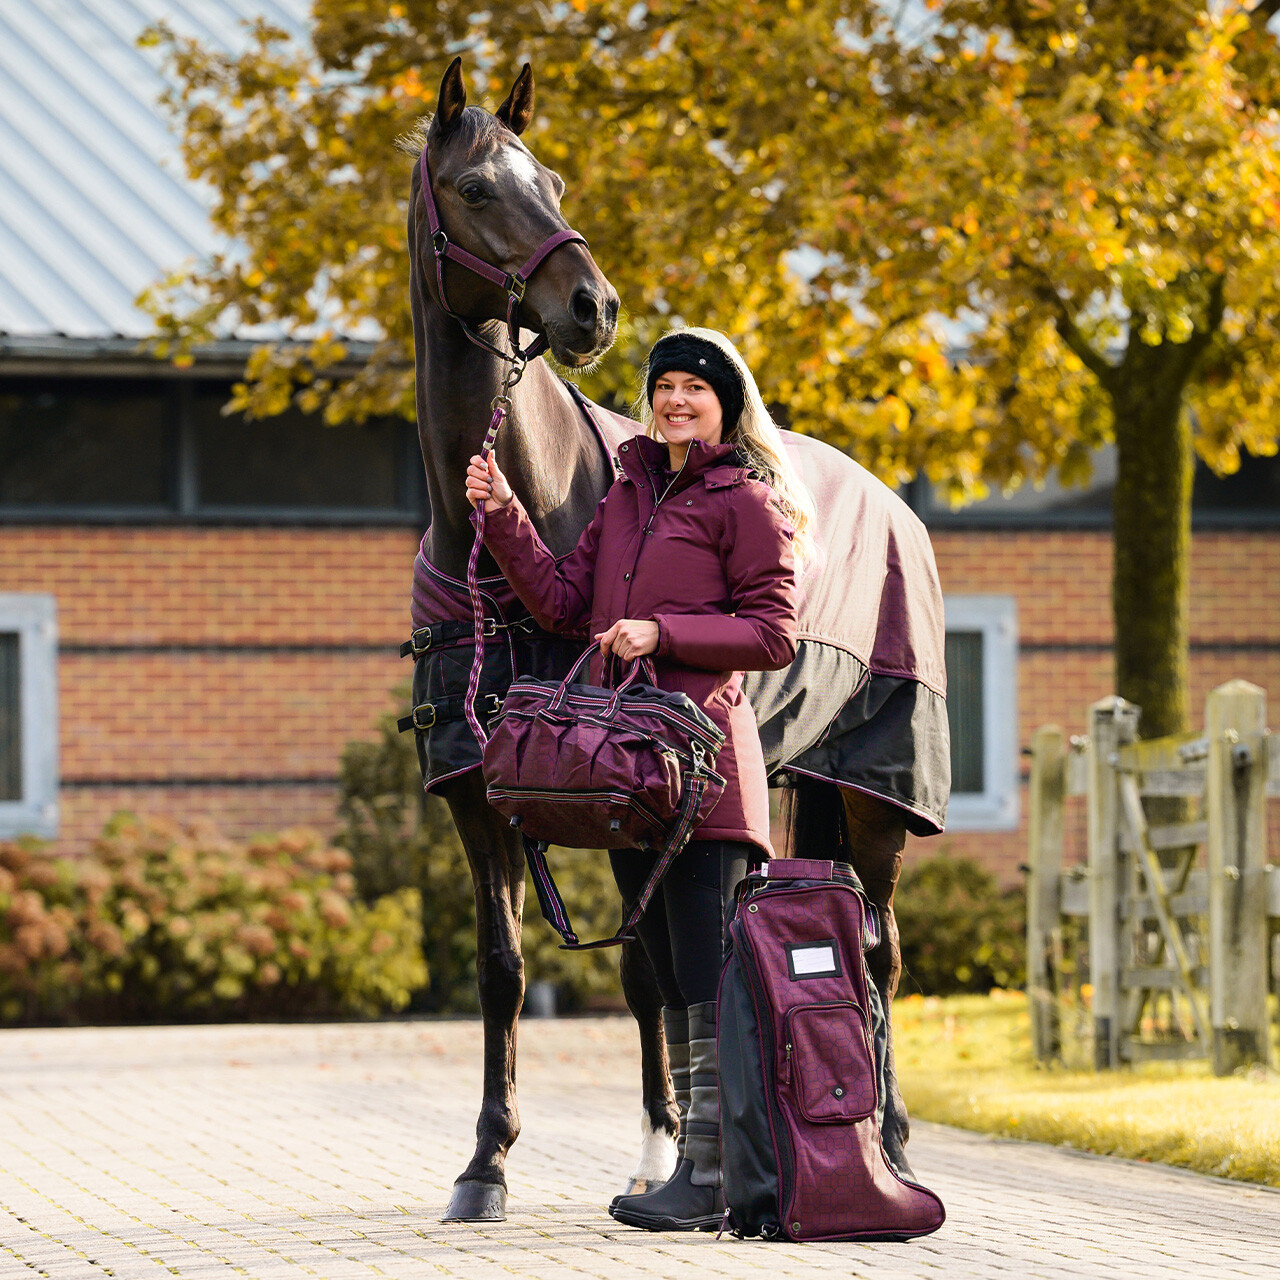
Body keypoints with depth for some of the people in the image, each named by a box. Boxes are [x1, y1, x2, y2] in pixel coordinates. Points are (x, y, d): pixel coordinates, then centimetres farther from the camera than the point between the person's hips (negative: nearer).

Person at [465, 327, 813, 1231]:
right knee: (670, 977, 11)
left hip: (704, 753, -8)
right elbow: (562, 601, 14)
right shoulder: (628, 495, 18)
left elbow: (773, 635, -9)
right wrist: (504, 515, 5)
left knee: (708, 975, -9)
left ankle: (712, 1177, -10)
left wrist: (662, 633, -17)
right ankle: (692, 1160, 16)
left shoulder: (746, 501, -4)